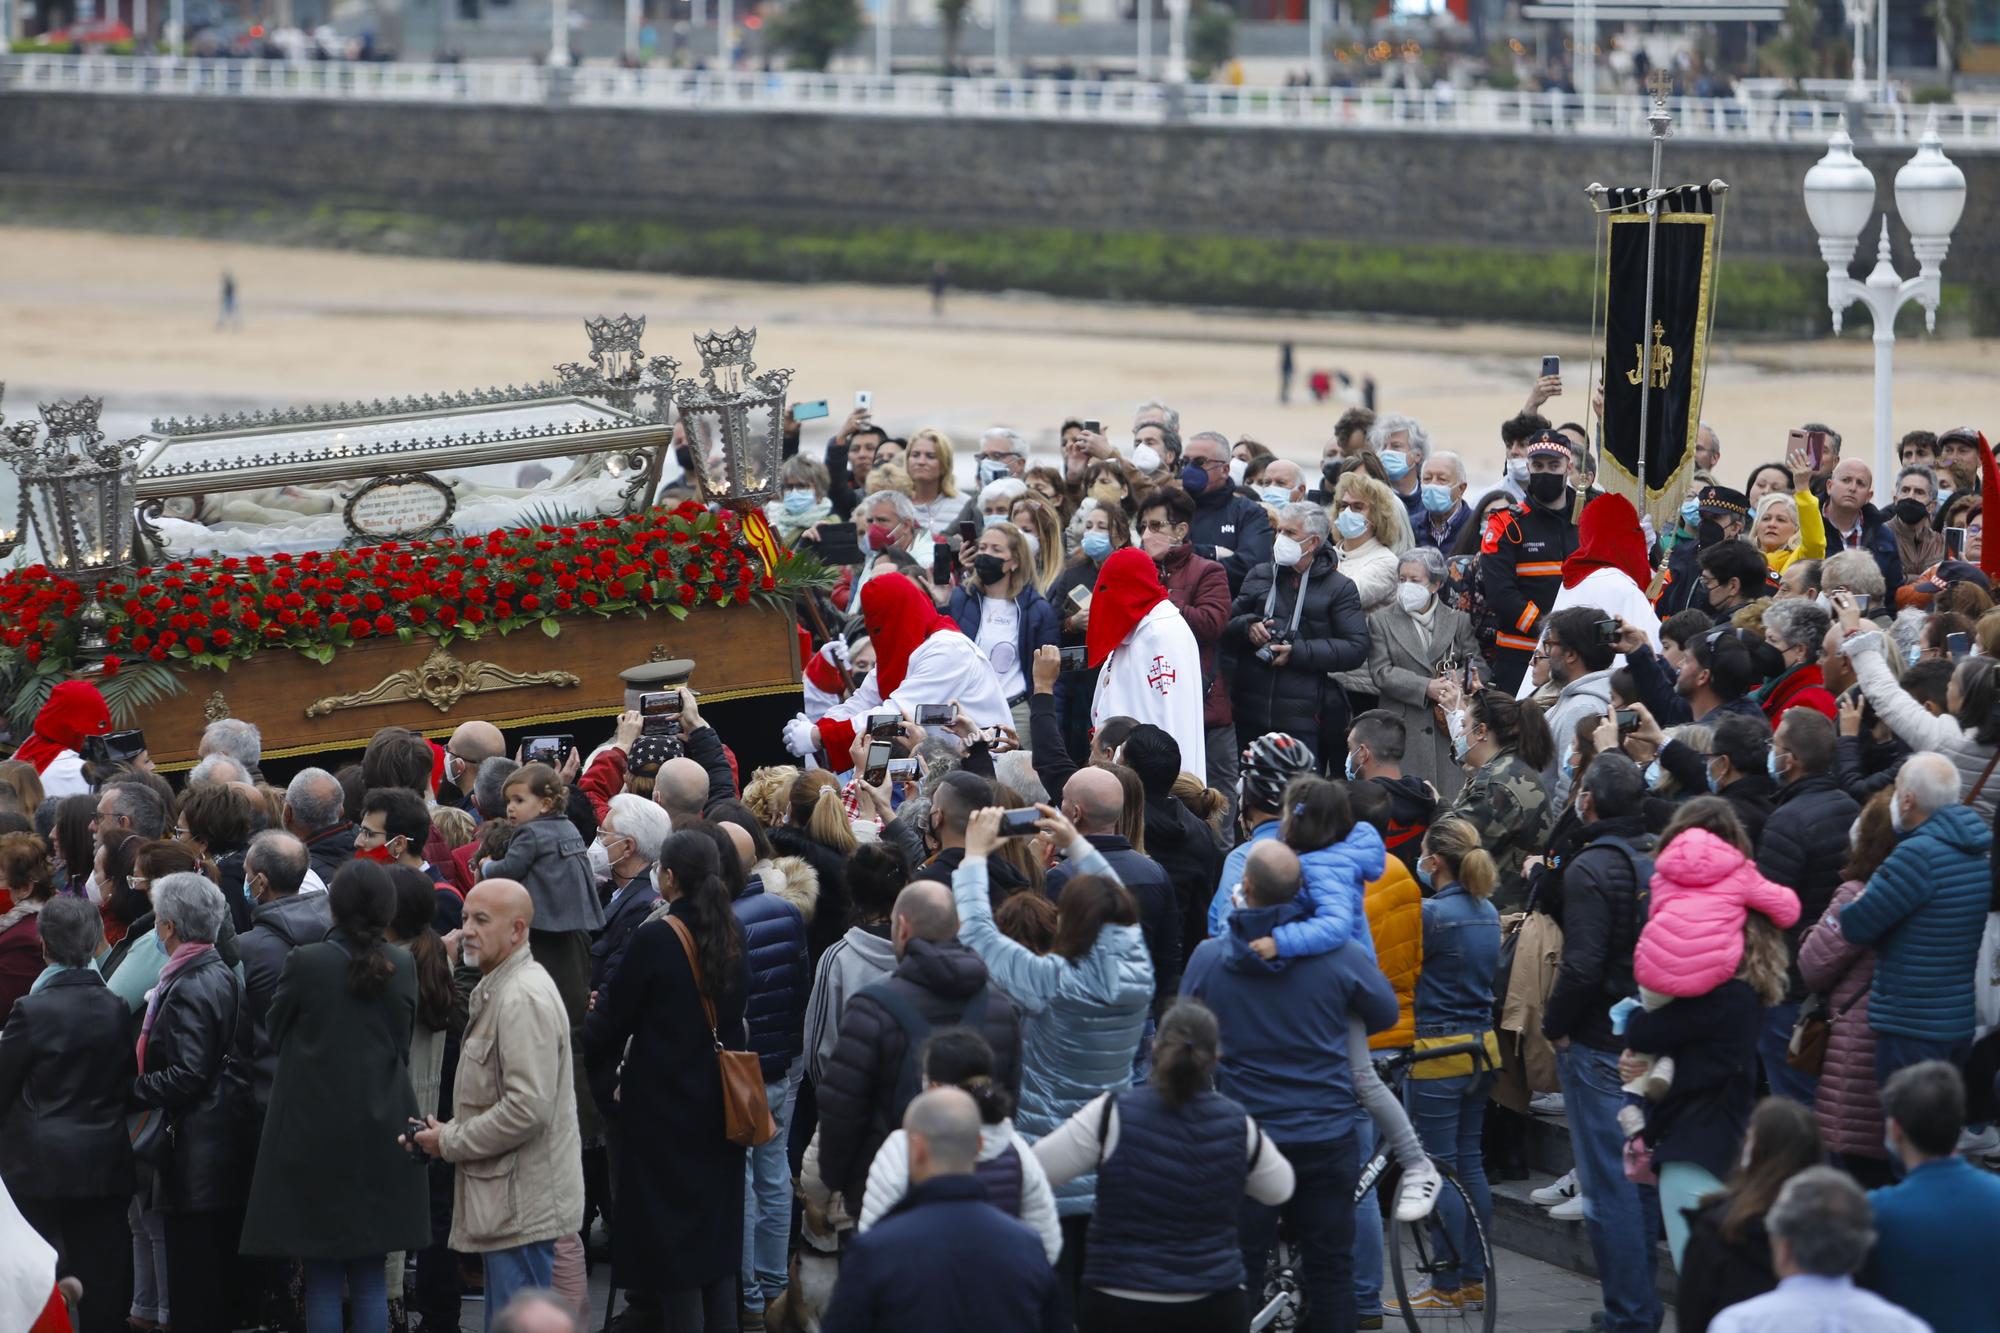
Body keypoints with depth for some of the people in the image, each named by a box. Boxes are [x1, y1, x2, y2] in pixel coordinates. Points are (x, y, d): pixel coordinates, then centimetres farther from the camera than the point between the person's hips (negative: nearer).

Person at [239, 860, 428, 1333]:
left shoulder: (305, 963, -12)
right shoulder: (402, 967, -3)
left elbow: (276, 1034, 2)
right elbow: (403, 1043, 8)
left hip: (314, 1134, -3)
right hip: (381, 1134, 3)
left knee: (323, 1281, 3)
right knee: (370, 1280, 10)